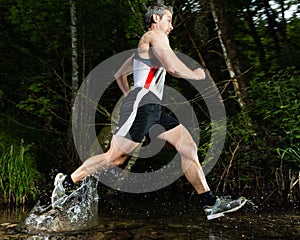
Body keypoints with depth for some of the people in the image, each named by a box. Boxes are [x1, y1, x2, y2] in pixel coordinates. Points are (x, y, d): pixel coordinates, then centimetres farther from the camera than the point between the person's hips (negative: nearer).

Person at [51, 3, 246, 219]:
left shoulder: (143, 47, 30)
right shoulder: (155, 35, -1)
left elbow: (119, 75, 36)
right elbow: (174, 68, -15)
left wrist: (130, 97, 32)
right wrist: (197, 75, 1)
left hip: (154, 109, 10)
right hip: (143, 104, -10)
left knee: (189, 147, 0)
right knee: (114, 158, -9)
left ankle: (211, 203, -2)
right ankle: (67, 182, 6)